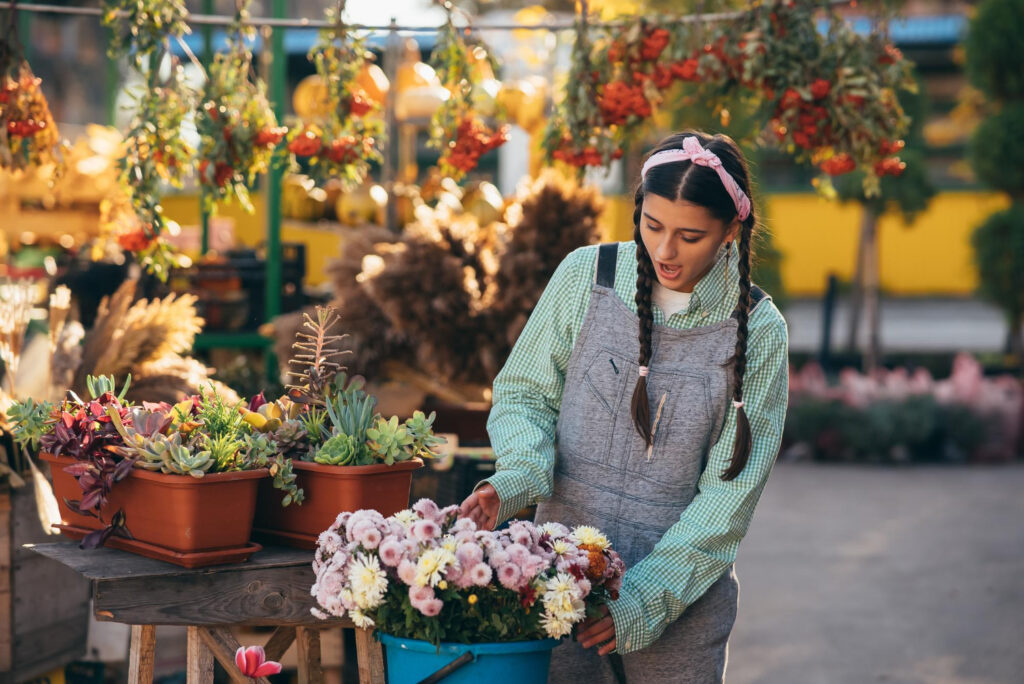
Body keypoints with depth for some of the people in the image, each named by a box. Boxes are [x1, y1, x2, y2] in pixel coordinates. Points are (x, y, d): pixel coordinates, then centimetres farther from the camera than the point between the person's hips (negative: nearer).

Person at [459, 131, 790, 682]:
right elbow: (526, 391, 5)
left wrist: (645, 597, -15)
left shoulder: (758, 331, -6)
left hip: (682, 593, -1)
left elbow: (730, 491, -7)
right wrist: (516, 478, -16)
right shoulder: (584, 276, -2)